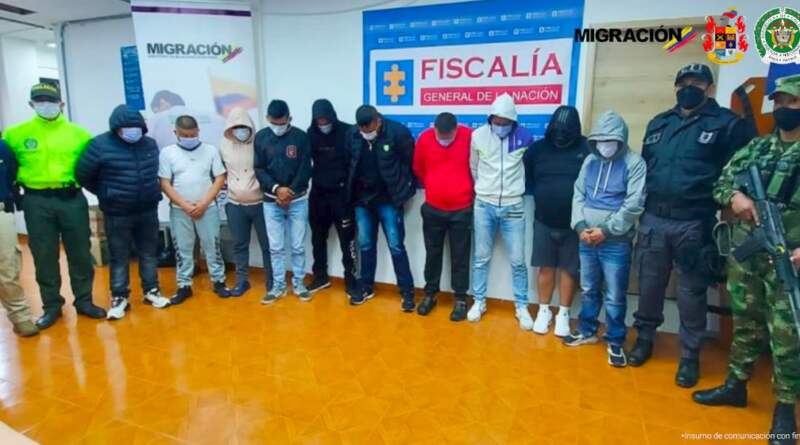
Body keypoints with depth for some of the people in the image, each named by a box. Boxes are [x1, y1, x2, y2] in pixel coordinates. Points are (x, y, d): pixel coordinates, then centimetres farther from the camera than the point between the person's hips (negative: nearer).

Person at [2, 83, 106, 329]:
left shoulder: (77, 133, 4)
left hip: (72, 199, 0)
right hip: (37, 202, 0)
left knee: (80, 253, 7)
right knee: (44, 256, 7)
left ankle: (84, 300, 21)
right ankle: (51, 305, 21)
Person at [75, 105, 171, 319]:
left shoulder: (150, 144, 3)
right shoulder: (101, 145, -9)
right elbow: (82, 175, -1)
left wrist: (149, 192, 12)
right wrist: (106, 194, 4)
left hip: (148, 211, 3)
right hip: (117, 214, -3)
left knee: (149, 253, 12)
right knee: (119, 258, 7)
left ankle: (151, 291, 26)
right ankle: (119, 297, 19)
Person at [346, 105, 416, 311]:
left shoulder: (398, 132, -15)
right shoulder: (353, 135, -2)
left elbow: (411, 162, -7)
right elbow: (350, 164, 10)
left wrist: (404, 188, -4)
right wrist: (351, 191, 7)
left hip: (388, 199, -4)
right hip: (362, 199, 4)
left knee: (396, 246, -1)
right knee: (366, 245, 13)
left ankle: (407, 292, 12)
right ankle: (367, 287, 28)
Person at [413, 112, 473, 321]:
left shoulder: (470, 137, -13)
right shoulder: (425, 138, -7)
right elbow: (418, 168, 10)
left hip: (462, 209, -2)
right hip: (433, 209, 2)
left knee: (460, 256, 8)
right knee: (432, 253, 13)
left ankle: (460, 298, 22)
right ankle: (430, 293, 30)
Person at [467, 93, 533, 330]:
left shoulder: (524, 137, -6)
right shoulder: (478, 136, -4)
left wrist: (514, 186, 12)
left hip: (513, 206, 0)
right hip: (484, 205, 1)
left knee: (518, 260, 5)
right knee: (481, 257, 10)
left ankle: (522, 307, 21)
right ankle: (479, 302, 25)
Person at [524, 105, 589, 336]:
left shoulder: (587, 149, -7)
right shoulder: (538, 148, 0)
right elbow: (525, 178, 9)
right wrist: (542, 194, 0)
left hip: (573, 223, -1)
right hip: (544, 221, 2)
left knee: (569, 269, 9)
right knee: (546, 267, 11)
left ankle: (563, 314, 25)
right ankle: (544, 311, 26)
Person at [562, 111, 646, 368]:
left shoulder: (634, 163, -5)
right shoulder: (590, 161, 9)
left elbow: (634, 205, -11)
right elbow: (578, 195, 8)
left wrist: (606, 230, -14)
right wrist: (580, 226, -5)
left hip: (616, 242, -4)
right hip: (587, 239, 4)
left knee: (615, 297, 3)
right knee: (589, 290, 16)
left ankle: (615, 342, 20)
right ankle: (587, 331, 33)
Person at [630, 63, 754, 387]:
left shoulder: (726, 123, 2)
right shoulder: (658, 124, 15)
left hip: (695, 223, -3)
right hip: (653, 219, 4)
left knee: (691, 290, 6)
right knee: (649, 283, 12)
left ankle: (690, 354, 21)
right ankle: (645, 338, 29)